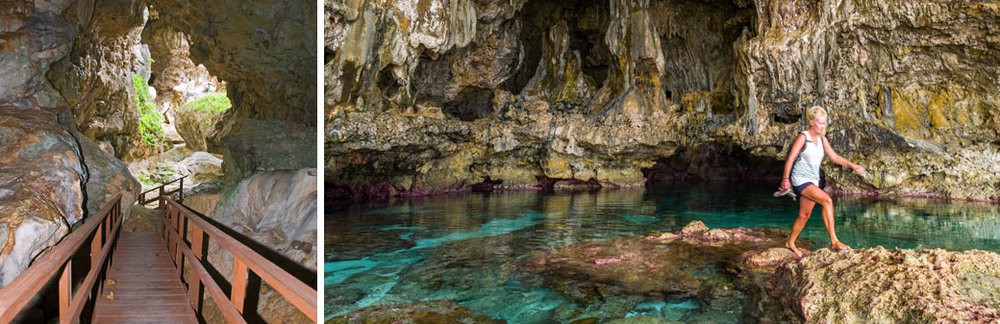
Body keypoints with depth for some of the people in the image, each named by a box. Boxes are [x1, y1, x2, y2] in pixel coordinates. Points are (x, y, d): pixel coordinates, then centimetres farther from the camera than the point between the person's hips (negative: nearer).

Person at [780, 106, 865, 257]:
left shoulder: (822, 139, 10)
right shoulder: (803, 137, -12)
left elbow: (834, 157, 17)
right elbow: (790, 158, -15)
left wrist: (852, 165, 9)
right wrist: (785, 178, -21)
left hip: (813, 181, 8)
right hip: (800, 180, -8)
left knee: (804, 216, 13)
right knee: (827, 201, -24)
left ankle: (790, 242, 30)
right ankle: (834, 242, -26)